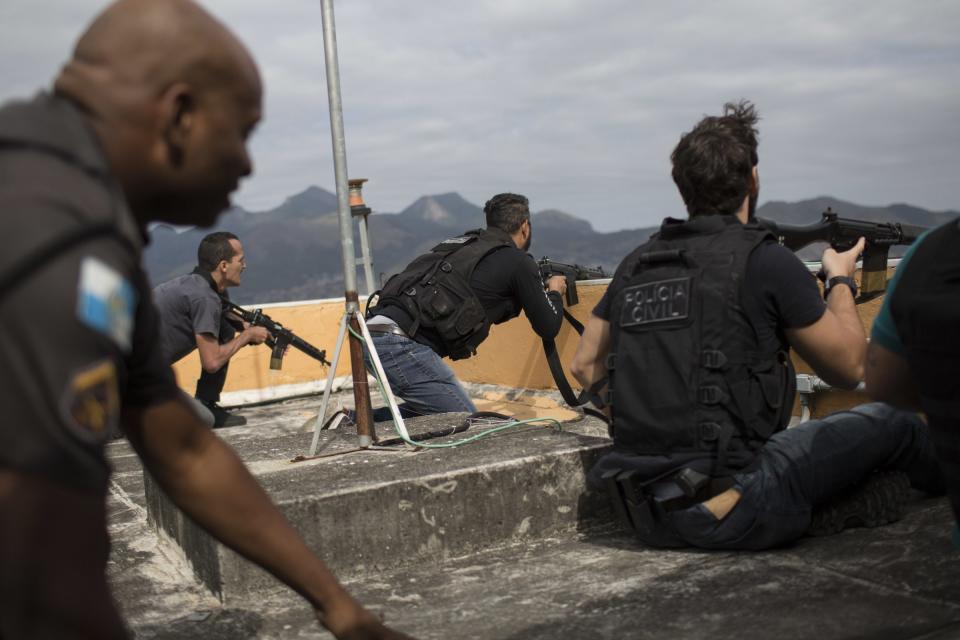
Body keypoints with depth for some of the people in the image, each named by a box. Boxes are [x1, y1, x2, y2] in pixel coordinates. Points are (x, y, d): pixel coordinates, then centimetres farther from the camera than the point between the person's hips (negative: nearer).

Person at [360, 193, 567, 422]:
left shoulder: (464, 244, 27)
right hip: (402, 344, -9)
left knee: (431, 410, 25)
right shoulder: (519, 261, 5)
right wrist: (555, 292, 35)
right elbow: (548, 328, 14)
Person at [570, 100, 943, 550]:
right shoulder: (764, 260, -9)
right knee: (895, 424, 11)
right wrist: (841, 280, 18)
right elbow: (848, 368, 3)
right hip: (732, 517, -6)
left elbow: (584, 367, 17)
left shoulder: (636, 264, 7)